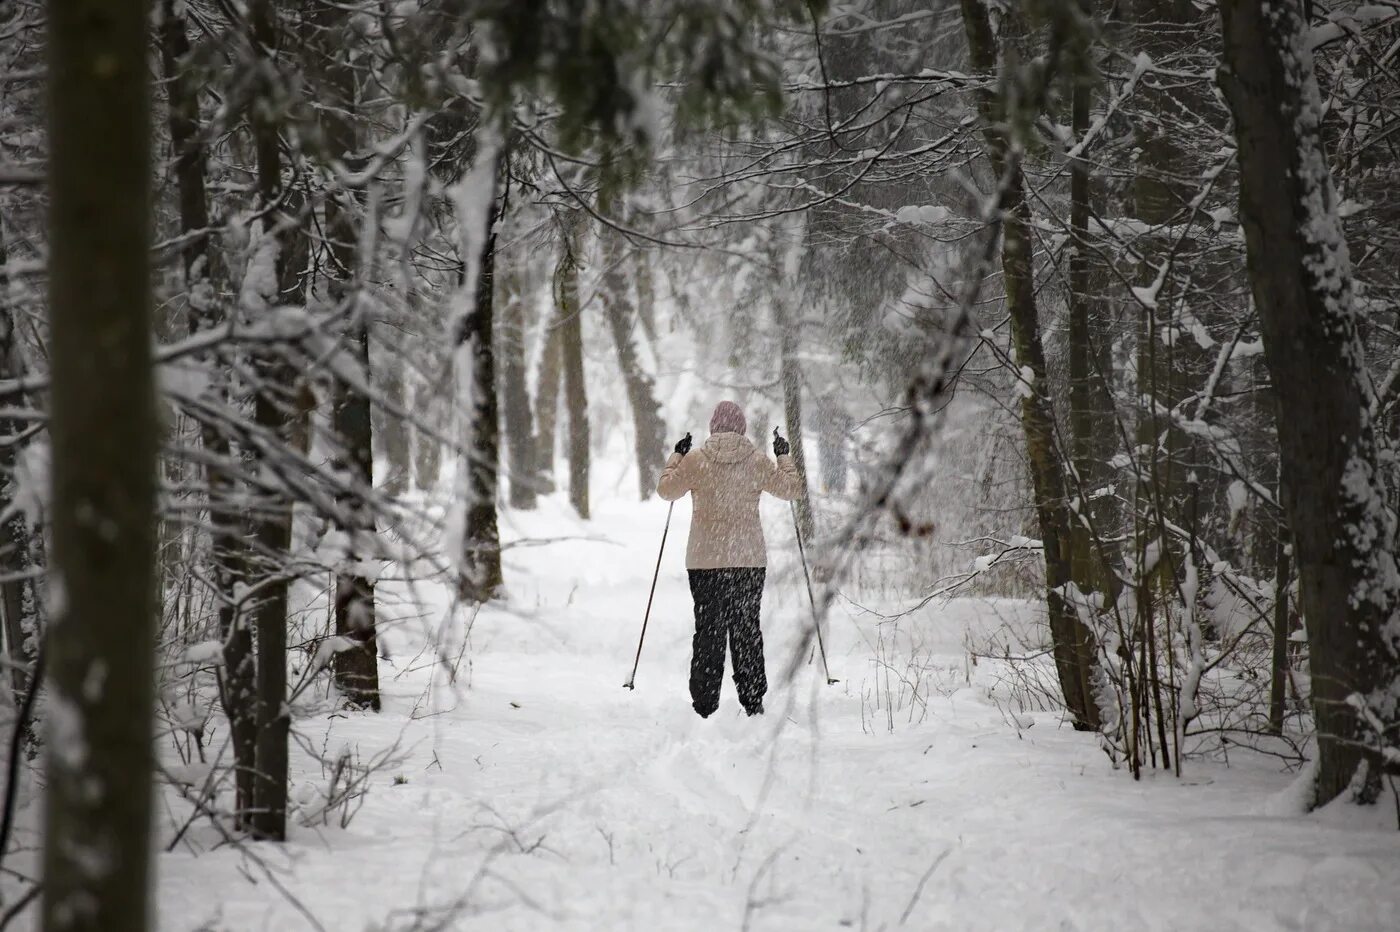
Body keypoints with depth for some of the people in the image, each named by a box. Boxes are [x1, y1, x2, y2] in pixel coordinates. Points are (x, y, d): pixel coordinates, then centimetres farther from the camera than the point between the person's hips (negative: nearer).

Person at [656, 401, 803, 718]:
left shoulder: (695, 460, -4)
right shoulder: (756, 462, -2)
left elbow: (666, 489, 10)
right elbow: (791, 488, 11)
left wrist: (676, 457, 22)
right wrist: (785, 457, 25)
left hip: (705, 560, -1)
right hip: (750, 559, 1)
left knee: (708, 629, 4)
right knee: (747, 628, 10)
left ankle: (705, 705, -1)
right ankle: (753, 701, 11)